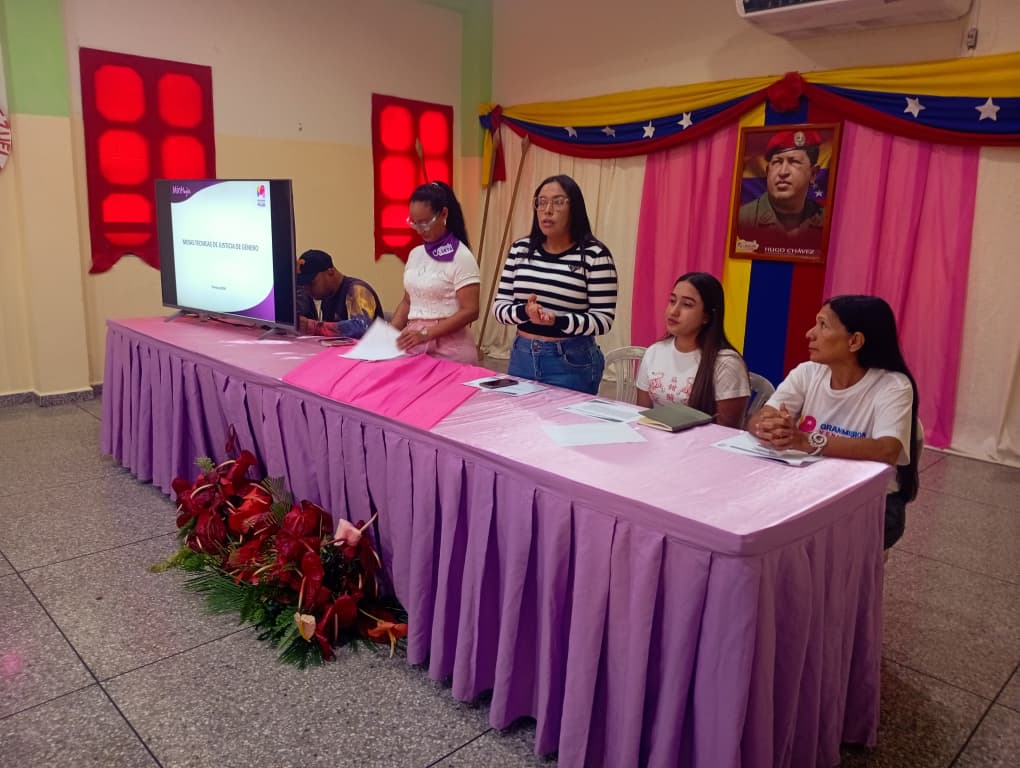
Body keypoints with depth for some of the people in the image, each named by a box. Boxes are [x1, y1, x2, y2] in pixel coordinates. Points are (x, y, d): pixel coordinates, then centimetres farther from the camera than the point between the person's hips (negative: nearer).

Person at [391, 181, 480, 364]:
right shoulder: (415, 254, 9)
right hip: (415, 345, 6)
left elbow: (470, 311, -15)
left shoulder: (461, 256, -10)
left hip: (449, 350, -6)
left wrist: (426, 333, -22)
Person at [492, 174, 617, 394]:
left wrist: (558, 321, -26)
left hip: (572, 362, -4)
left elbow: (603, 319, -11)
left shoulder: (595, 255, -9)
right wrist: (524, 312, -18)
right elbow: (499, 306, 4)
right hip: (522, 356, 5)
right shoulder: (520, 249, 4)